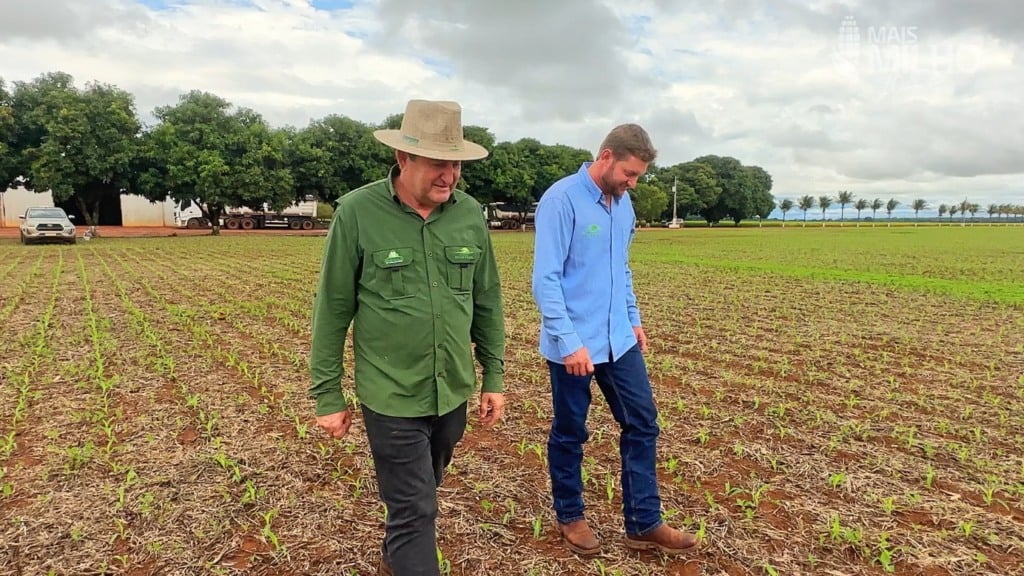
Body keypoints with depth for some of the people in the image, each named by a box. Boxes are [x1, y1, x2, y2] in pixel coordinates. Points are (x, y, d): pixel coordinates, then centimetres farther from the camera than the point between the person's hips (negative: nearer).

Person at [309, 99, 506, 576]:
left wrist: (494, 376, 8)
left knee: (419, 495, 25)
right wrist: (327, 396, -3)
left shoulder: (470, 214, -3)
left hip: (453, 393, 5)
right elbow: (332, 311, -7)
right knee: (414, 510, 3)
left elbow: (487, 302, 6)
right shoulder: (357, 212, -13)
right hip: (391, 397, -5)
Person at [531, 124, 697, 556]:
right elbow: (545, 280, -20)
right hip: (574, 345, -7)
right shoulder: (561, 200, -16)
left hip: (619, 340, 7)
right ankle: (570, 518, 31)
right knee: (569, 434, 10)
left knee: (642, 424, 9)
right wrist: (569, 342, -22)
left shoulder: (624, 205, 8)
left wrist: (633, 320, 16)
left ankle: (644, 524, 23)